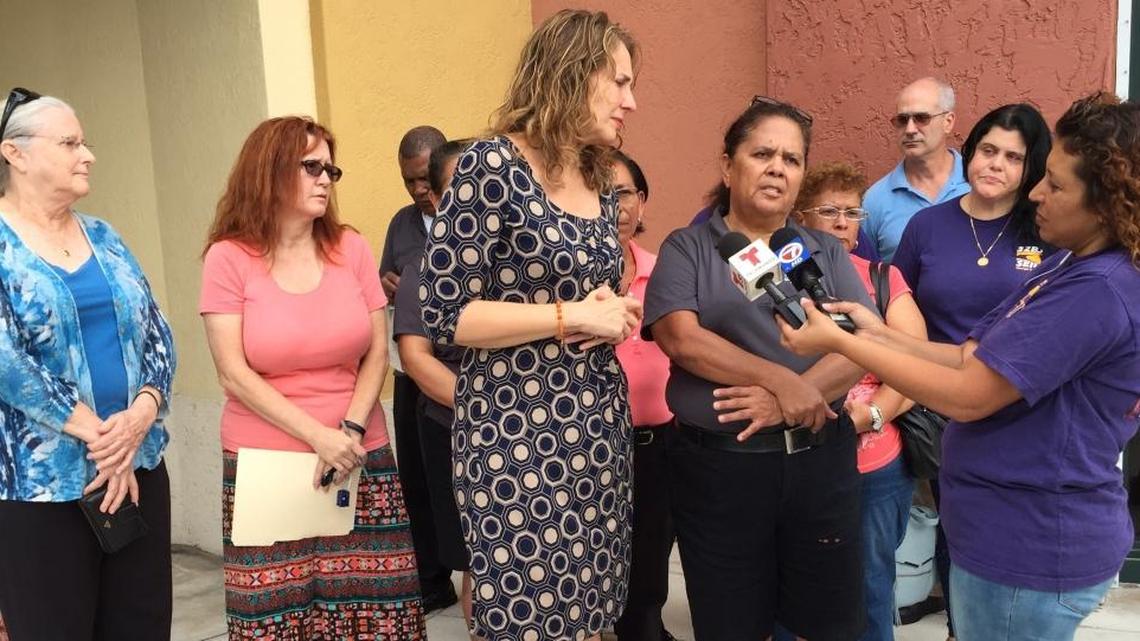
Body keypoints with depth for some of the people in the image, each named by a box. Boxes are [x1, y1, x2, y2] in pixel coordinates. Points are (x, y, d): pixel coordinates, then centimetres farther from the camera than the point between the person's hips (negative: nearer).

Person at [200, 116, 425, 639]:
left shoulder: (351, 249, 6)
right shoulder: (229, 258, -2)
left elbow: (377, 352, 5)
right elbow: (234, 375, -7)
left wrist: (351, 430, -10)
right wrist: (318, 437, -14)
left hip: (360, 459, 2)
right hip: (265, 468, -2)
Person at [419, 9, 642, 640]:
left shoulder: (600, 186, 11)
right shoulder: (492, 166, -12)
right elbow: (443, 312, -17)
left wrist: (615, 316, 0)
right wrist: (572, 316, -17)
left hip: (599, 425, 7)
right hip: (515, 432, -7)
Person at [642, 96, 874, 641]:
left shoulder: (826, 252, 9)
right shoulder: (687, 248, 2)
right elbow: (679, 337, -14)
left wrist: (791, 400, -17)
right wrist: (780, 380, -19)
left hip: (820, 460, 3)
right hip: (718, 465, -2)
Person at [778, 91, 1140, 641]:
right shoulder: (1069, 266, 8)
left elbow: (966, 397, -25)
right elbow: (975, 359, 8)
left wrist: (839, 342, -19)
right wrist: (880, 335, -4)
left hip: (1031, 546, -9)